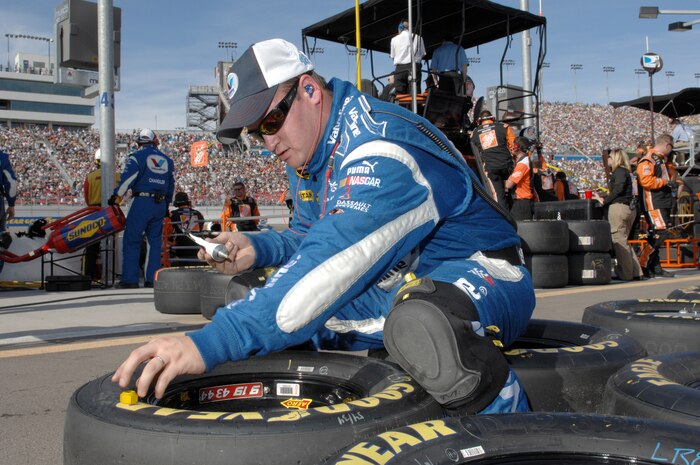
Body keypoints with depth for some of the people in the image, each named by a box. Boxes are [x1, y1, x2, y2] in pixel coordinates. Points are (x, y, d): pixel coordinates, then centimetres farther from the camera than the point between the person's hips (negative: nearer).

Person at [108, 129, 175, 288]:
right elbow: (171, 185, 21)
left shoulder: (137, 156, 0)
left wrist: (116, 196, -5)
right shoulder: (167, 159, 17)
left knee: (132, 239, 0)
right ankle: (152, 279, 9)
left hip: (142, 202, -5)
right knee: (155, 241, 10)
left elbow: (127, 177, -11)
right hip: (161, 204, 5)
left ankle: (130, 279, -3)